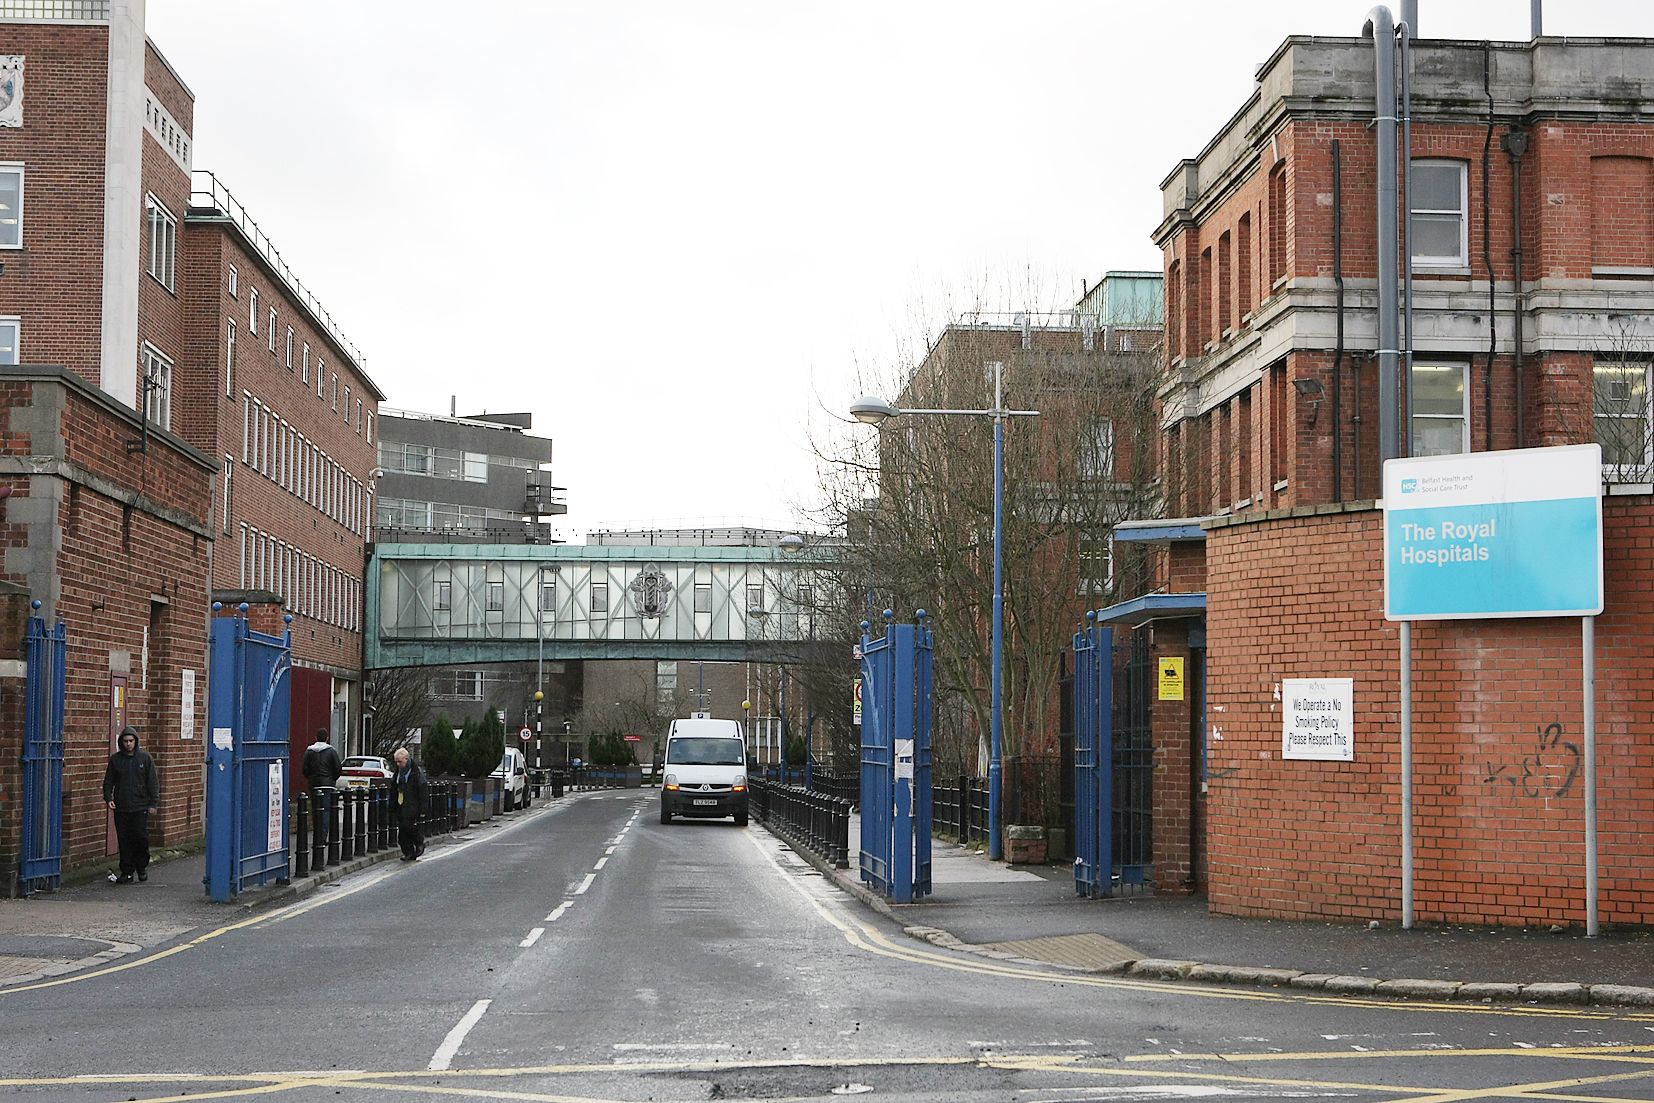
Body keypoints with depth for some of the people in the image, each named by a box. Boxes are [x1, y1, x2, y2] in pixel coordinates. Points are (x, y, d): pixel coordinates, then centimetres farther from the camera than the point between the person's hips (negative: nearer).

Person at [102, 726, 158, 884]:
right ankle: (127, 872, 9)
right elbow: (108, 781, 12)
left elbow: (153, 782, 4)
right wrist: (108, 798, -4)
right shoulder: (115, 759, 7)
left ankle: (142, 867, 15)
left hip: (140, 807, -2)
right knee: (124, 840, 2)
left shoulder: (145, 758, 3)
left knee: (141, 837, -6)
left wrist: (153, 803, -2)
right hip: (121, 808, 2)